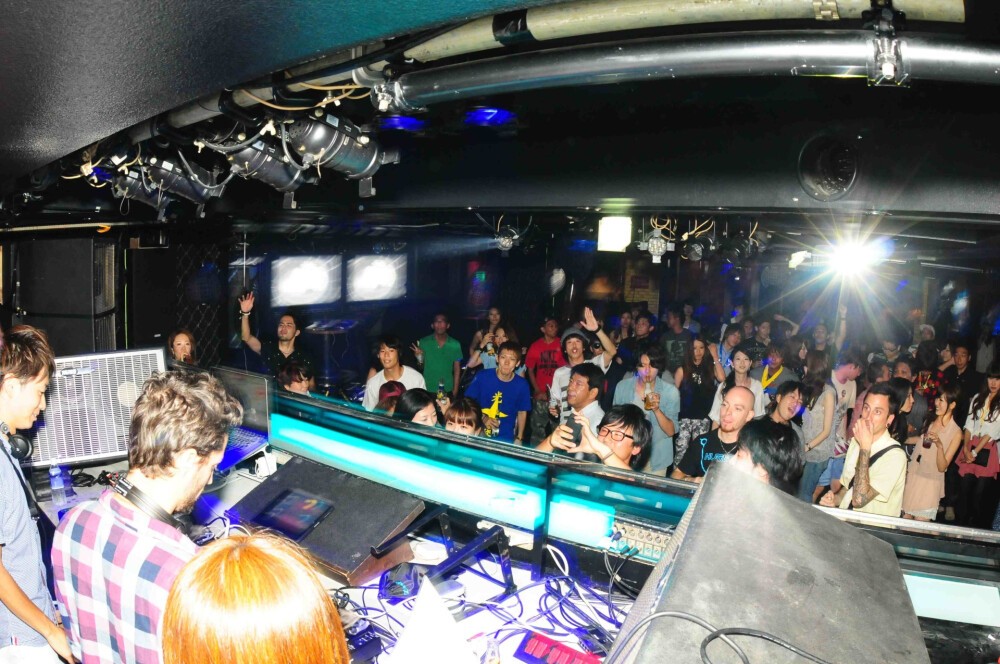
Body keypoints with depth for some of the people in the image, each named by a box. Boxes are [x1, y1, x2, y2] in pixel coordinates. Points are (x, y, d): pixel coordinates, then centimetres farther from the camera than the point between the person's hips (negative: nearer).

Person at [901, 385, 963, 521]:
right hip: (911, 477, 4)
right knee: (904, 520, 8)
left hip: (929, 484, -4)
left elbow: (942, 467, -12)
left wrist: (939, 445, -25)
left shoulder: (956, 433, -9)